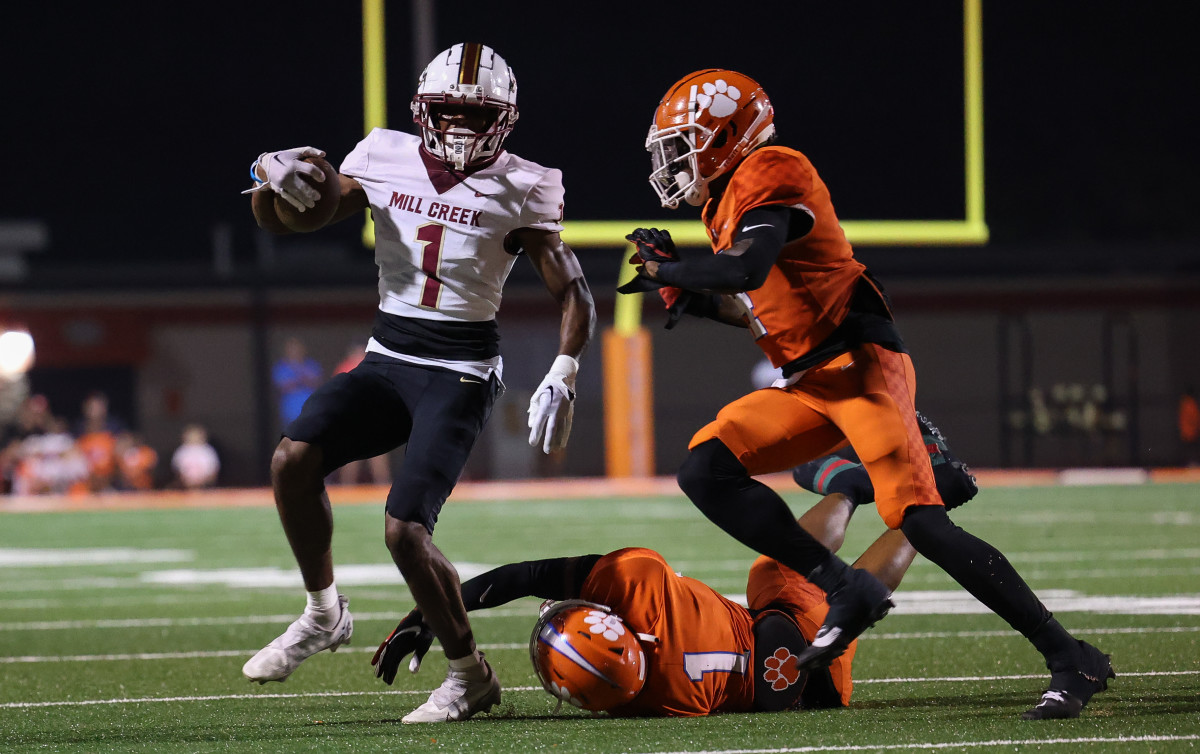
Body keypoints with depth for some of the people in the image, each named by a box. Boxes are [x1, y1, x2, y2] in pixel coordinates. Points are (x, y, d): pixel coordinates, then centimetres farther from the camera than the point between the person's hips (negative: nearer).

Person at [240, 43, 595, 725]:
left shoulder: (518, 190, -6)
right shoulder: (388, 160, 4)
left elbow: (574, 296, -4)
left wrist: (562, 376, -19)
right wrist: (273, 177, -20)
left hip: (461, 373, -4)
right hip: (388, 359, 4)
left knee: (405, 531, -18)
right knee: (295, 456, -21)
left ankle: (470, 675, 1)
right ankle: (324, 615, 1)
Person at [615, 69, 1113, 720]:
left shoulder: (769, 176, -9)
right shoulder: (728, 202, 20)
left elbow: (751, 269, -26)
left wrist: (669, 270, -11)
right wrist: (686, 291, 15)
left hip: (857, 363, -10)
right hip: (809, 384, 10)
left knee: (918, 520, -20)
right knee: (706, 471, -3)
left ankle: (1071, 661, -17)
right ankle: (844, 592, -3)